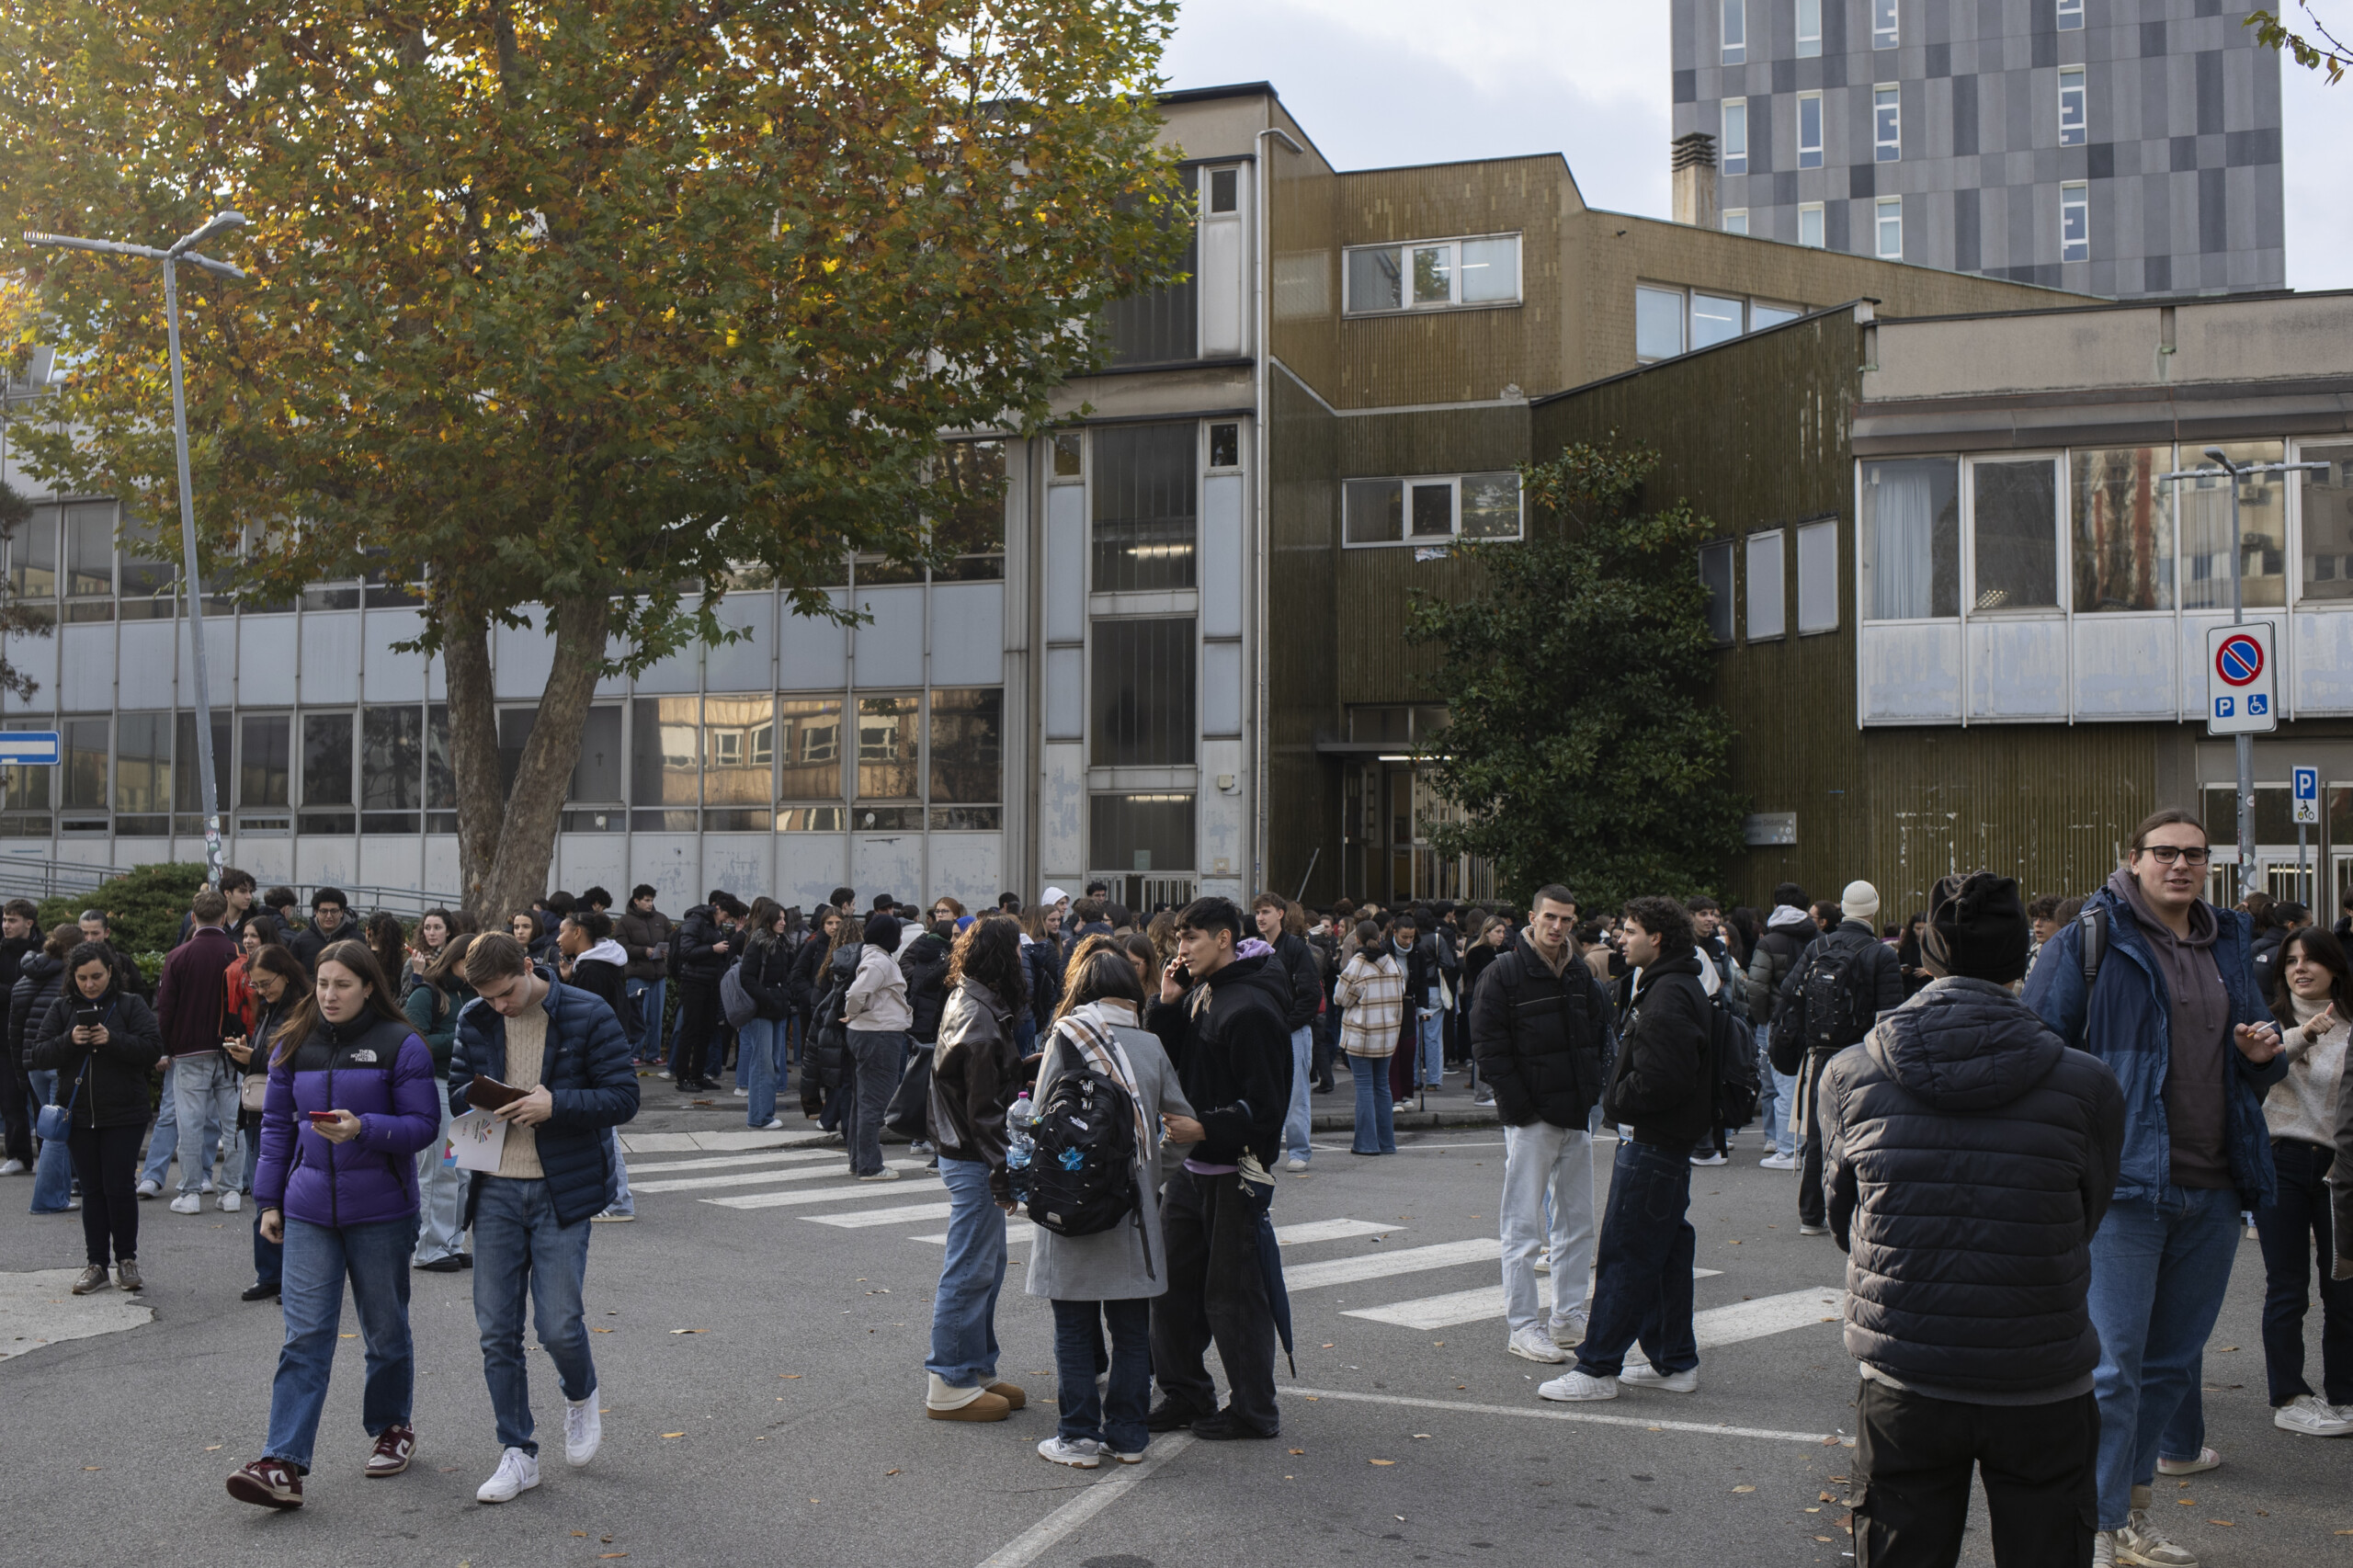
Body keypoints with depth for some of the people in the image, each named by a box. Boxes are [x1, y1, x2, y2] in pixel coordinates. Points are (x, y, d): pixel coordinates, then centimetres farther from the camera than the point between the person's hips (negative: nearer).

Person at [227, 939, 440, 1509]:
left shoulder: (400, 1045, -6)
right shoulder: (294, 1044, 7)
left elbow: (423, 1124, -8)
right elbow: (277, 1125, 13)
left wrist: (363, 1128, -24)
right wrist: (269, 1200, 11)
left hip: (381, 1211, -2)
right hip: (309, 1210, 3)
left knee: (385, 1331, 11)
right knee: (305, 1335, -5)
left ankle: (392, 1427, 33)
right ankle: (283, 1465, -9)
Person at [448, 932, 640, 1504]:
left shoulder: (588, 1016, -8)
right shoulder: (474, 1021, 5)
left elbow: (623, 1097, -8)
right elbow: (457, 1090, 15)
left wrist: (555, 1104, -22)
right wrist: (480, 1102, -9)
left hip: (562, 1189, -4)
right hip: (496, 1190, 4)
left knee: (558, 1324, -6)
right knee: (497, 1332, 4)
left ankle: (581, 1398, 28)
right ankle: (517, 1454, 18)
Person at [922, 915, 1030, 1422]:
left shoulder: (966, 1004, 11)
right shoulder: (978, 1021, -21)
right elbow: (984, 1110, -22)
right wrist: (1004, 1176, -19)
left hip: (967, 1156, 10)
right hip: (973, 1160, -10)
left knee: (986, 1267, 17)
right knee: (969, 1271, -2)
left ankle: (976, 1370, 27)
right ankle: (949, 1387, 6)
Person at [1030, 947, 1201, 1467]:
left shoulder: (1065, 1038, -7)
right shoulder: (1152, 1046, 0)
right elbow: (1182, 1121, 3)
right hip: (1134, 1207, 3)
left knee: (1075, 1330, 7)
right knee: (1131, 1328, 12)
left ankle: (1079, 1437, 10)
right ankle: (1128, 1435, 18)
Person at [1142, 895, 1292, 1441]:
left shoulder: (1249, 1009, -16)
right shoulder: (1195, 996, 11)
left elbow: (1263, 1104, -19)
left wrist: (1204, 1128, -29)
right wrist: (1166, 1006, 1)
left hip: (1235, 1170, -9)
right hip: (1191, 1165, 9)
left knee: (1231, 1291, -1)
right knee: (1172, 1282, 13)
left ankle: (1254, 1410, 12)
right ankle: (1185, 1394, 26)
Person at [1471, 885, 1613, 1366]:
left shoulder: (1581, 975, 10)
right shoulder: (1504, 974, -9)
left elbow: (1599, 1036, 20)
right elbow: (1488, 1047, -11)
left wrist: (1592, 1090, 7)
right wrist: (1521, 1107, -15)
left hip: (1577, 1116, 7)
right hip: (1530, 1119, -7)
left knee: (1577, 1223, 13)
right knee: (1524, 1227, -2)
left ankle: (1568, 1317, 24)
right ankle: (1521, 1326, 4)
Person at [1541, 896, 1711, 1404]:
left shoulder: (1668, 996, -19)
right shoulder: (1666, 986, 15)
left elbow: (1662, 1078, -27)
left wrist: (1617, 1101, -13)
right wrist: (1621, 1100, 11)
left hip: (1653, 1139, -11)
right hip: (1666, 1137, 11)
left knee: (1624, 1253, -6)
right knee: (1665, 1250, 15)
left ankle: (1598, 1367, 0)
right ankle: (1675, 1361, 23)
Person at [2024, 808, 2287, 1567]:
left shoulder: (2227, 945, 14)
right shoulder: (2091, 941, -5)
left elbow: (2254, 1072, 25)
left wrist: (2263, 1054, 2)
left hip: (2213, 1190, 7)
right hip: (2126, 1182, -6)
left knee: (2173, 1360, 15)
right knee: (2113, 1363, -6)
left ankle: (2131, 1506, 30)